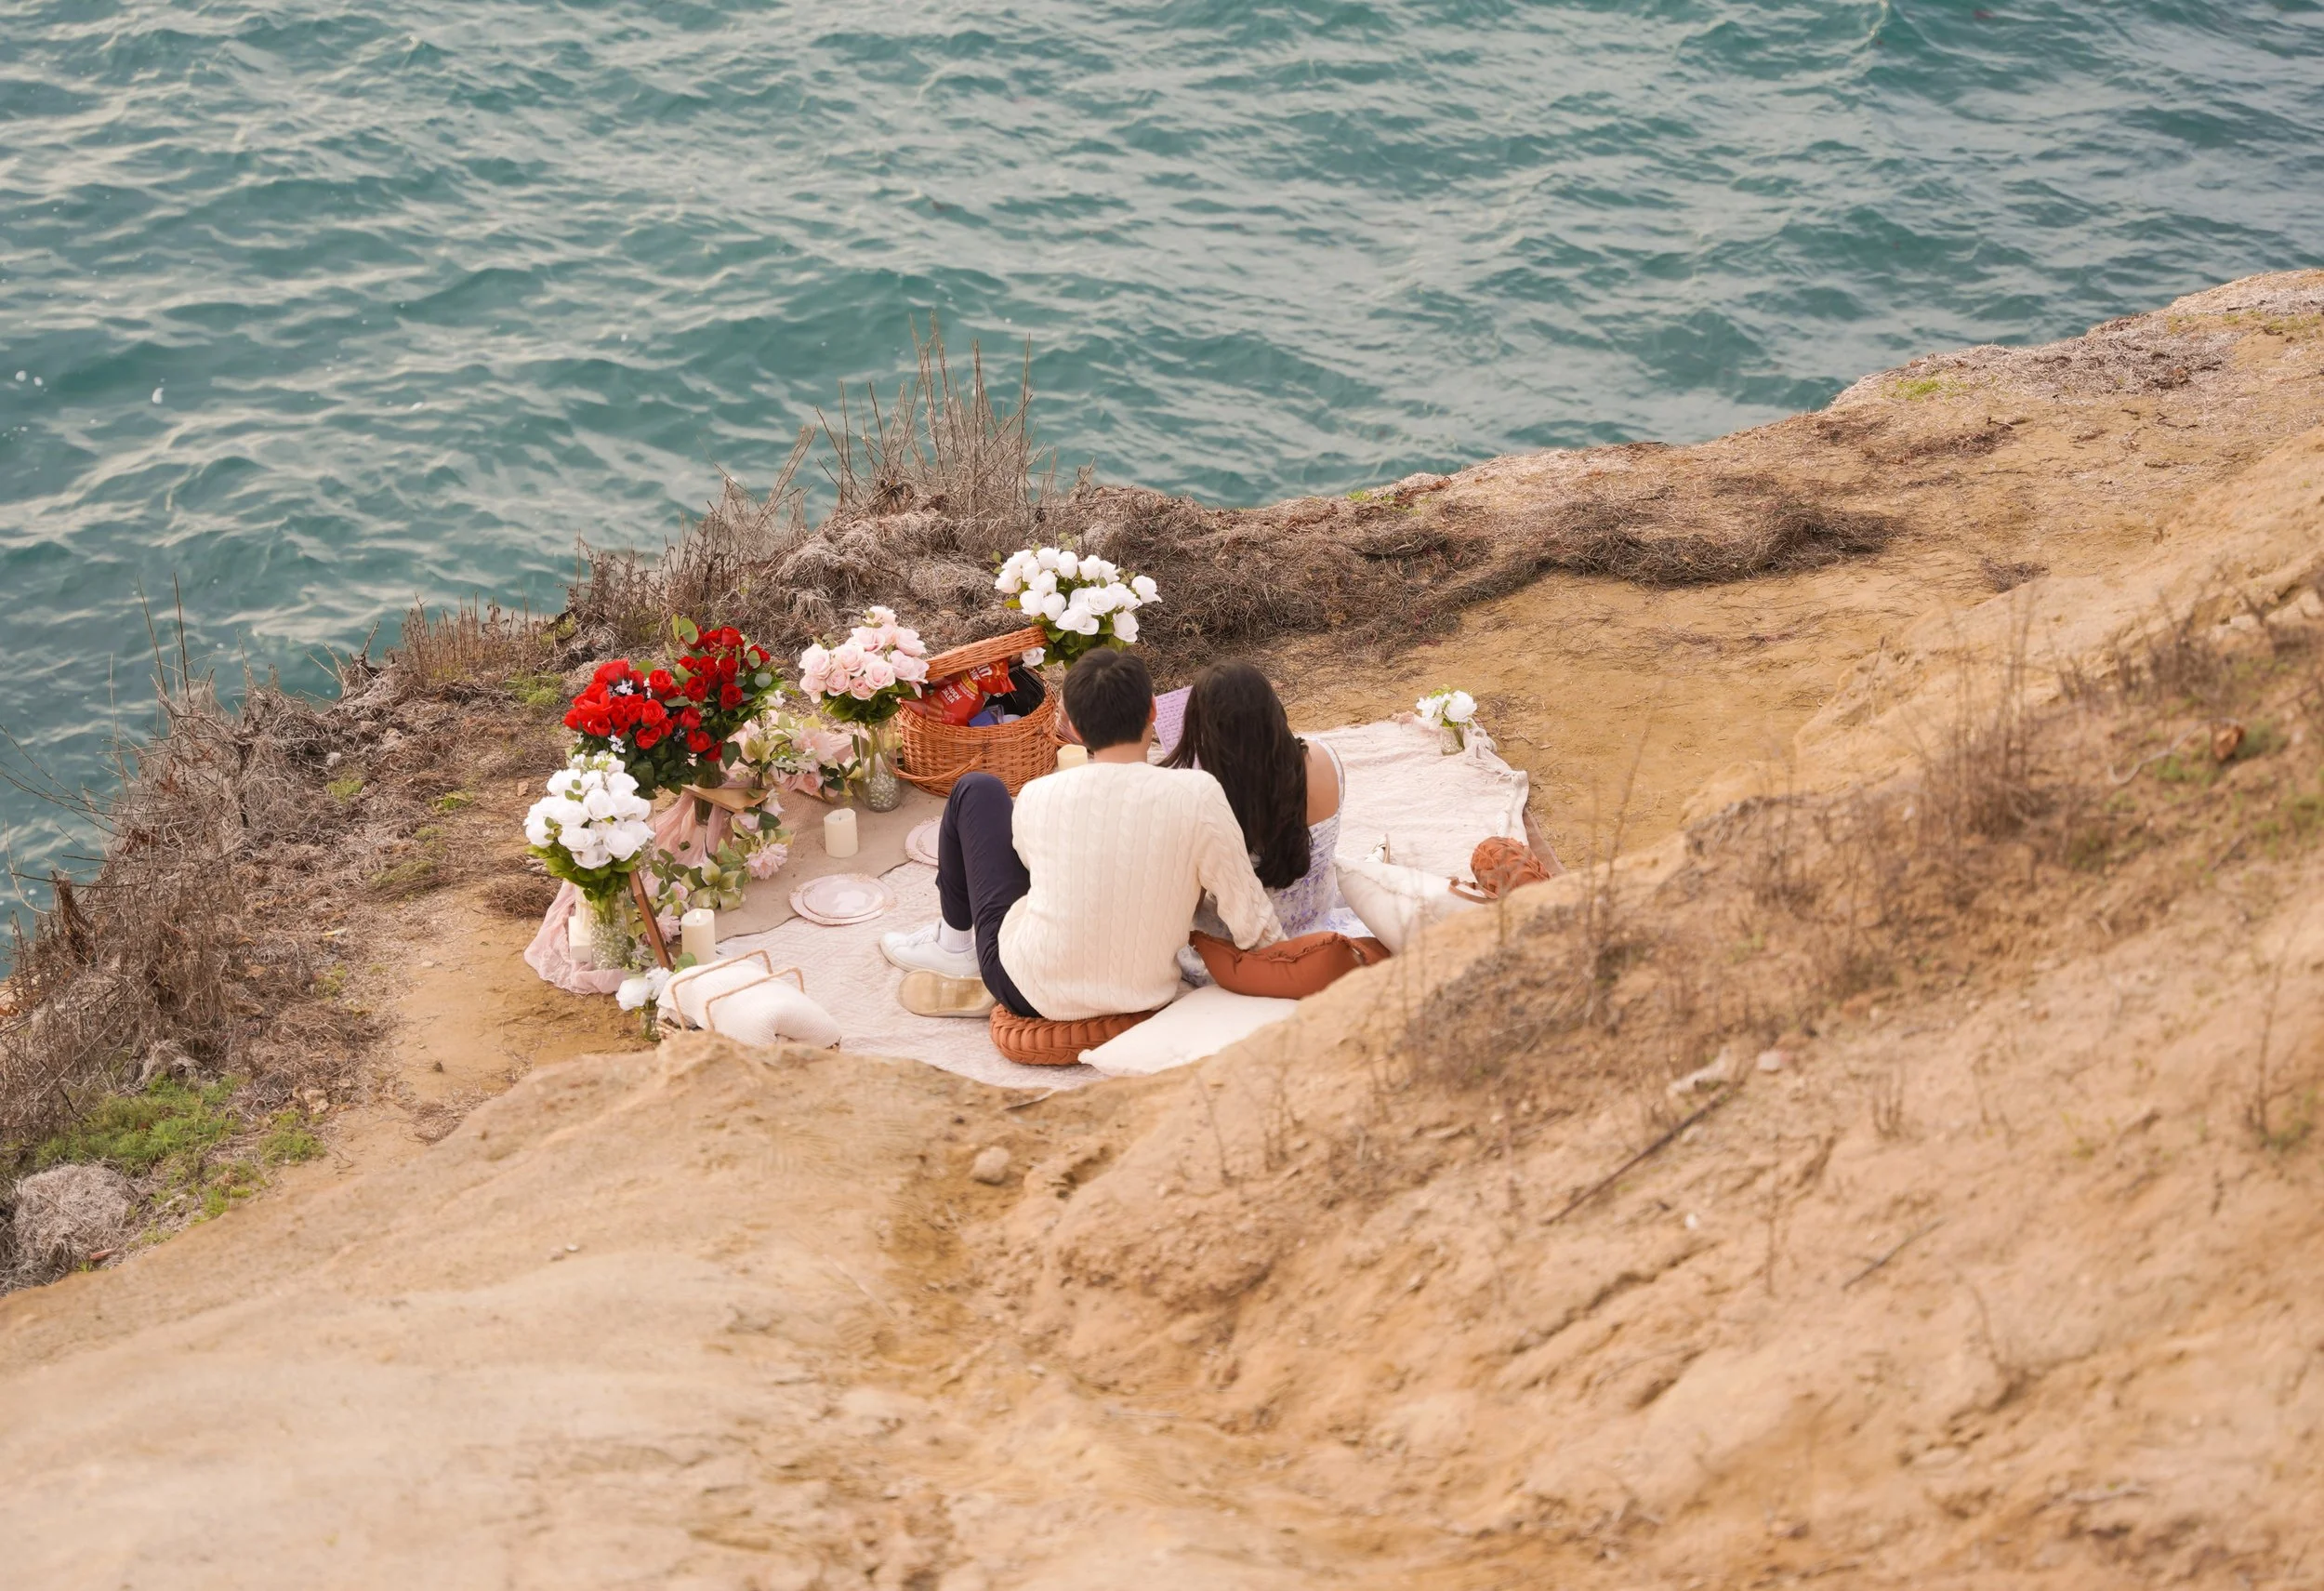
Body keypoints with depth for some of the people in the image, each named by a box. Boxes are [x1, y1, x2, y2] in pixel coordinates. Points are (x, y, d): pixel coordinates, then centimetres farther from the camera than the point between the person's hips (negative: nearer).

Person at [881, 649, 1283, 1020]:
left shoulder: (1039, 797, -17)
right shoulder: (1197, 795, -22)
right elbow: (1247, 918, -18)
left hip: (1031, 991, -2)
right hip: (1142, 992, 2)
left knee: (977, 790, 16)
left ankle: (955, 940, 34)